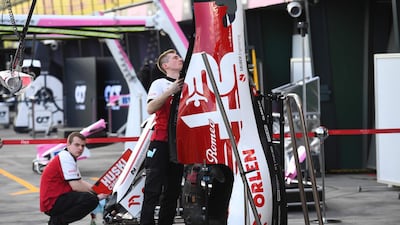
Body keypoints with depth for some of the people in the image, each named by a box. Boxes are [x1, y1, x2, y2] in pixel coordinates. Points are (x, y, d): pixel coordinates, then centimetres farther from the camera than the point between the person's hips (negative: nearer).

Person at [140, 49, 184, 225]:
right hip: (161, 142, -6)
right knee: (153, 190, -9)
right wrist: (170, 91, -22)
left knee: (173, 191, 8)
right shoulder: (160, 84, 0)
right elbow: (151, 108, -15)